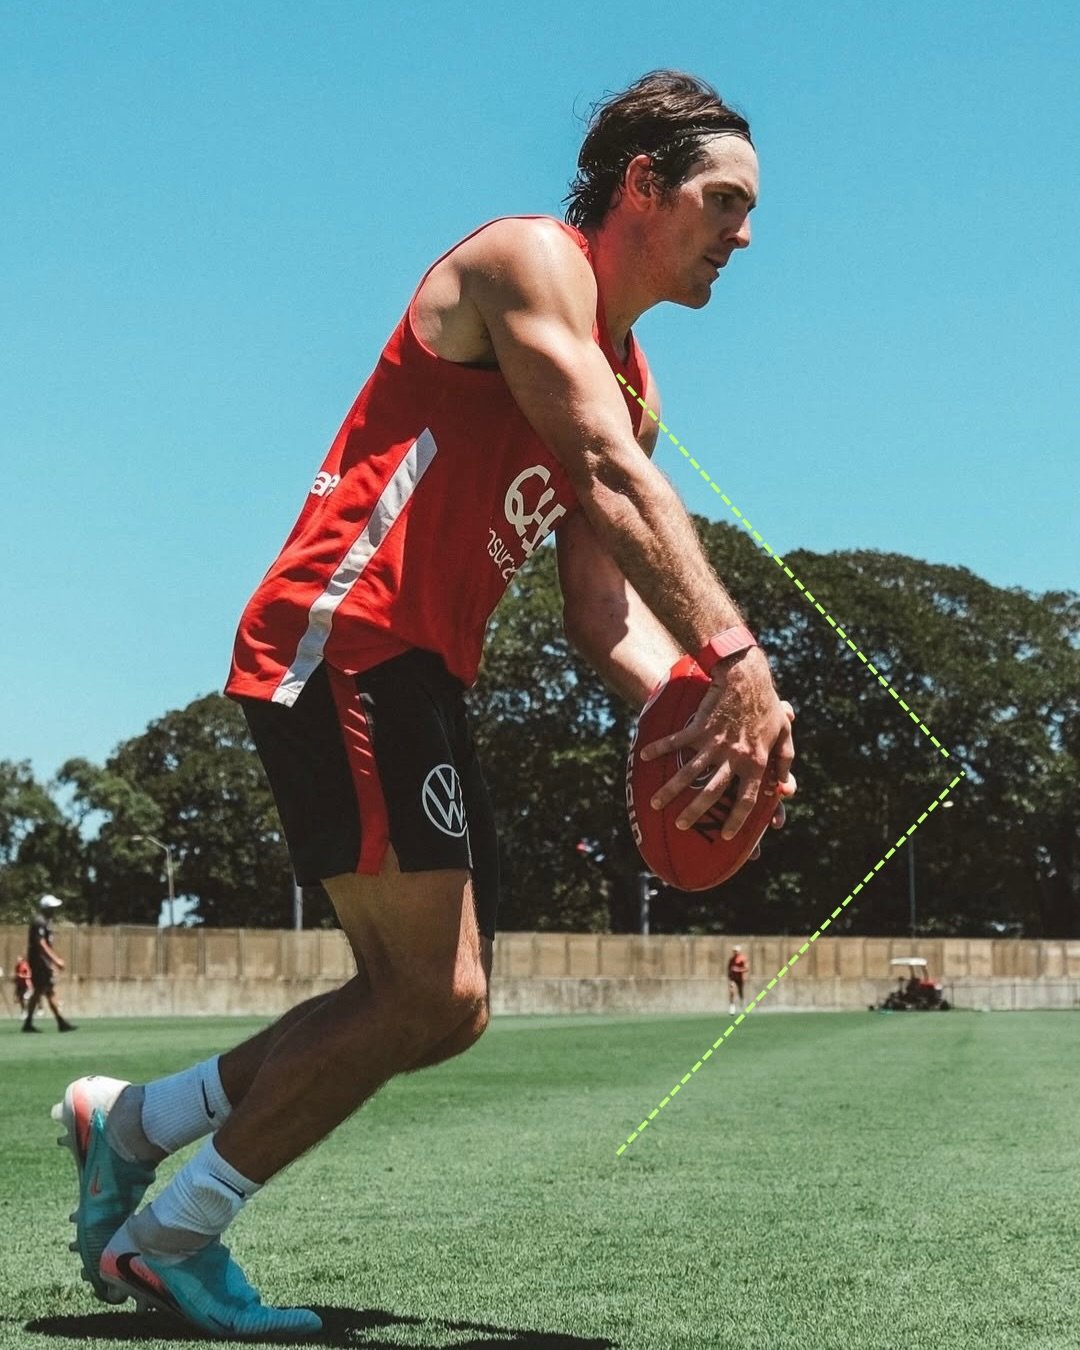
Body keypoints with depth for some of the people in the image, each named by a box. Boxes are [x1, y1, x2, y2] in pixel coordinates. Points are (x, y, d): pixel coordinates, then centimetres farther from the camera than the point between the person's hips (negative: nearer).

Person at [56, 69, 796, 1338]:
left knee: (437, 1011, 10)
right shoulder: (530, 258, -7)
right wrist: (736, 660, -32)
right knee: (434, 996, -12)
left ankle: (129, 1120, 22)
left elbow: (601, 602, 12)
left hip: (419, 674, 10)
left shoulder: (630, 383, 21)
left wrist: (690, 704, -8)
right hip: (338, 638, -10)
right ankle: (172, 1235, 4)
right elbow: (616, 480, -22)